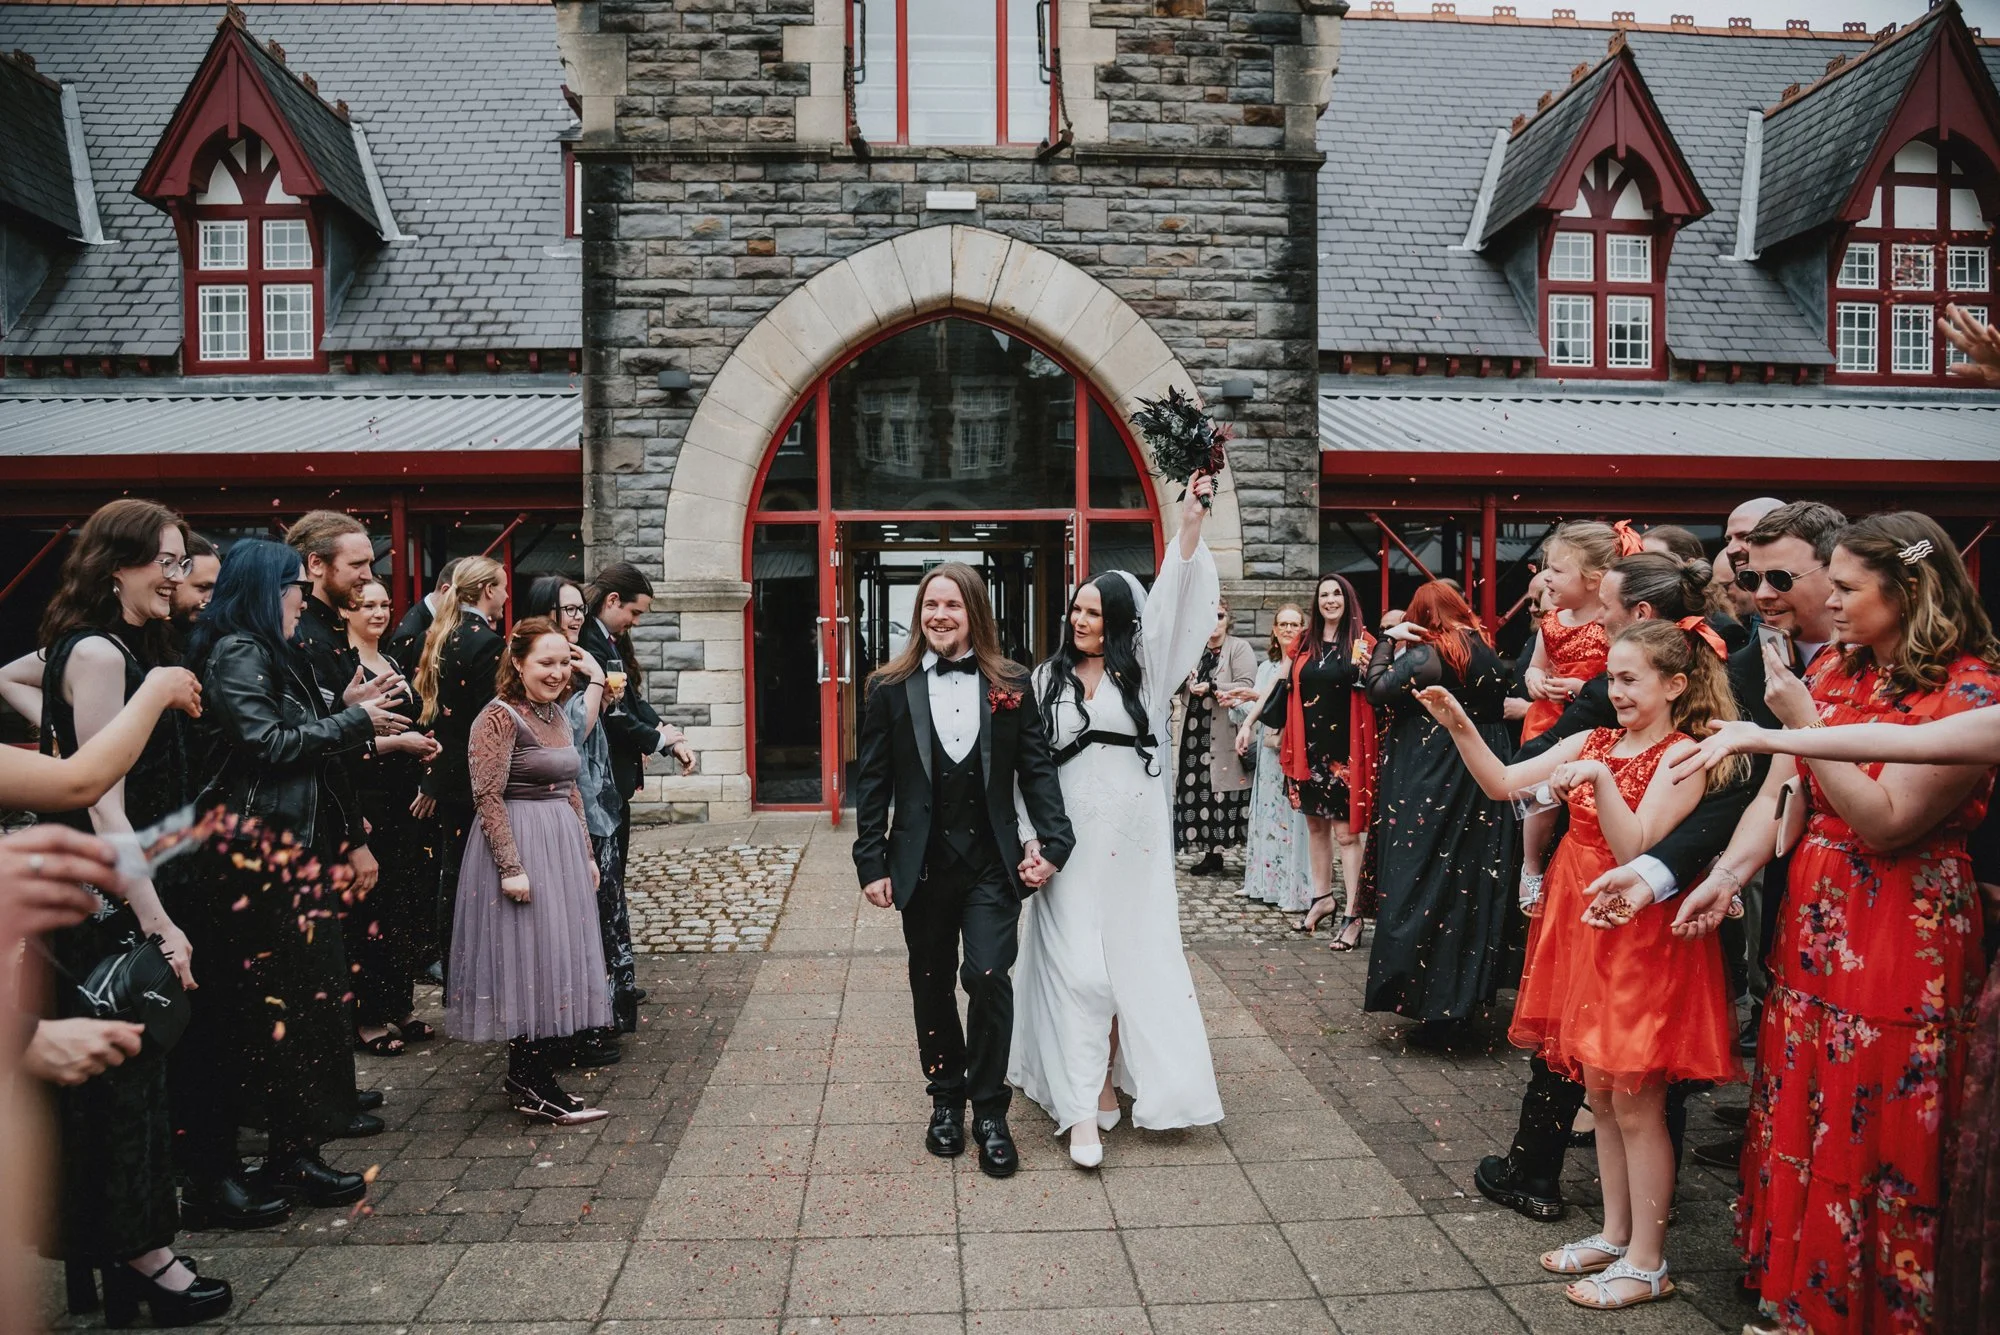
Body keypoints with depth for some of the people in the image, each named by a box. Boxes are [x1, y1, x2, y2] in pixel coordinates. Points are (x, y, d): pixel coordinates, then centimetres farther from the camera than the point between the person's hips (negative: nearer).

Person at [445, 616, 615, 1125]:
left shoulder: (556, 714, 13)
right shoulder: (499, 716, -12)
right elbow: (488, 796, -17)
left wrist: (585, 853, 16)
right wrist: (511, 867, -21)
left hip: (562, 844, 9)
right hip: (520, 845, -9)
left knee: (554, 958, 11)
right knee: (527, 956, -3)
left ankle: (532, 1077, 21)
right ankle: (530, 1088, 6)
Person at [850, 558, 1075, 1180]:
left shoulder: (1011, 686, 2)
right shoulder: (891, 689, 2)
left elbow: (1037, 769, 2)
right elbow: (873, 782, 2)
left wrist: (1052, 841, -9)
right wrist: (872, 862, -2)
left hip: (993, 864, -1)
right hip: (923, 865, 1)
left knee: (988, 976, -12)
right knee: (932, 986, 12)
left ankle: (989, 1110, 9)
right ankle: (946, 1100, 32)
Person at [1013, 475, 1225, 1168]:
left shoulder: (1143, 667, 4)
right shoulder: (1048, 677, 5)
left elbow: (1170, 600, -8)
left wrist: (1192, 520, -18)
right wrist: (1030, 839, -5)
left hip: (1134, 832, 1)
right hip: (1071, 834, -1)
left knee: (1133, 954, 6)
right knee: (1075, 961, -3)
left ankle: (1110, 1077, 20)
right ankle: (1083, 1108, 0)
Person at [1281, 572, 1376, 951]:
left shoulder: (1362, 642, -3)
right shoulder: (1305, 644, 9)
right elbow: (1291, 688, 18)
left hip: (1345, 750, -5)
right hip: (1308, 747, 5)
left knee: (1345, 831, -4)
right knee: (1315, 824, 14)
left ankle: (1352, 914, 0)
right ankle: (1321, 896, 28)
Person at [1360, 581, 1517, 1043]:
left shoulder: (1423, 655, -13)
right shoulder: (1486, 651, 7)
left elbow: (1377, 690, -16)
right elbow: (1499, 706, 14)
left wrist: (1386, 640, -7)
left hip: (1427, 789, -6)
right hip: (1481, 779, 7)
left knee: (1420, 883, -1)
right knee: (1472, 881, 12)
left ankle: (1423, 995, 0)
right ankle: (1463, 995, 20)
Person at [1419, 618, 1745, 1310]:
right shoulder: (1592, 742, 7)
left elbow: (1636, 852, -20)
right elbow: (1502, 783, 1)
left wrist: (1601, 779, -31)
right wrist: (1460, 726, -11)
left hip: (1640, 939, -7)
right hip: (1584, 930, 7)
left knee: (1635, 1104, 2)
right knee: (1600, 1094, 16)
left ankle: (1647, 1264, 17)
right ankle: (1615, 1236, 31)